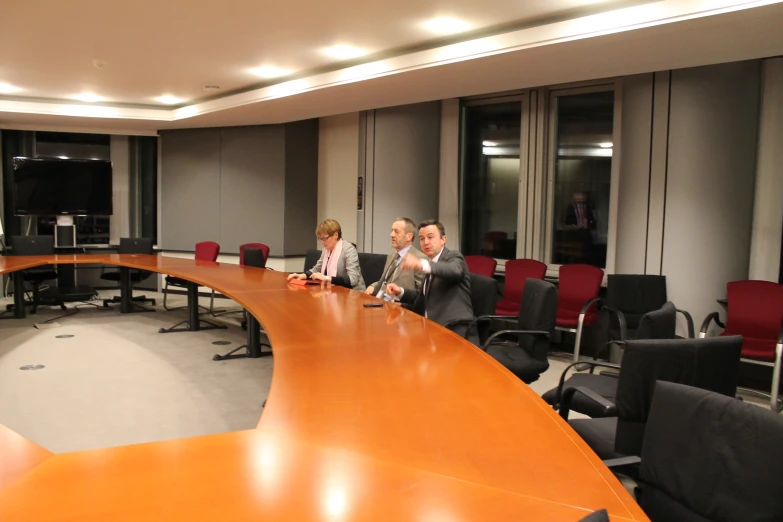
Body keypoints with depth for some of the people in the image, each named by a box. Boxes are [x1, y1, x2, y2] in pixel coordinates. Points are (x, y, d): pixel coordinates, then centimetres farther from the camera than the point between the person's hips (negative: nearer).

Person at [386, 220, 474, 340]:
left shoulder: (453, 257, -4)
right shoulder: (431, 264, 21)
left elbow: (455, 270, -29)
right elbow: (422, 295, 31)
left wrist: (420, 264, -43)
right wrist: (400, 291, 10)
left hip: (454, 331, -8)